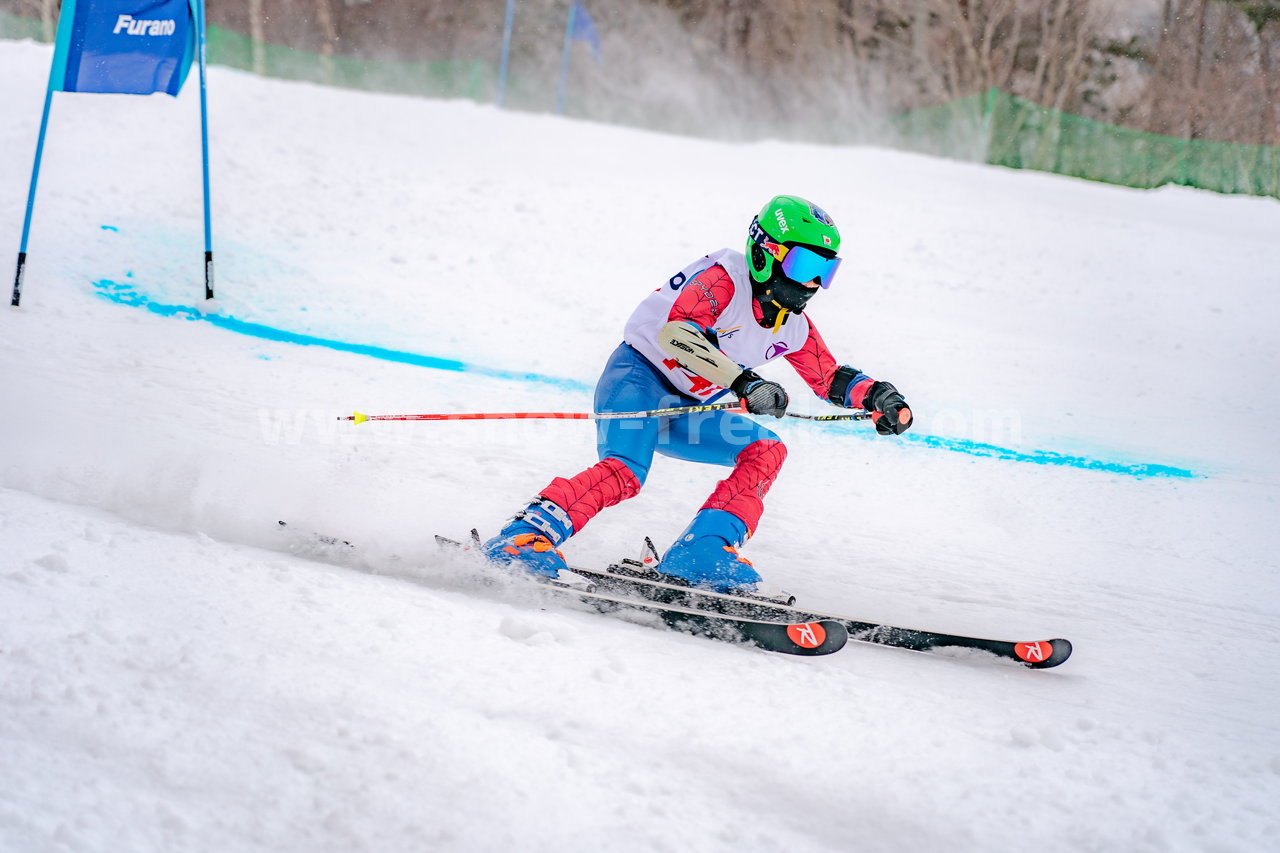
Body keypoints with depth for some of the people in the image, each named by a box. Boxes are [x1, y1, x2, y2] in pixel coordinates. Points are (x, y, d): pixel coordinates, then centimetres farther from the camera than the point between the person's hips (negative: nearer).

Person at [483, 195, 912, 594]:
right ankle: (525, 537, -35)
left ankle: (700, 556, -18)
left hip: (683, 412, 9)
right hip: (638, 378, -9)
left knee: (766, 450, -6)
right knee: (625, 473, -32)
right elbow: (676, 330, -35)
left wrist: (878, 397, -3)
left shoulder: (792, 327, 7)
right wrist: (742, 382, -44)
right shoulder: (724, 278, -18)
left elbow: (832, 377, 18)